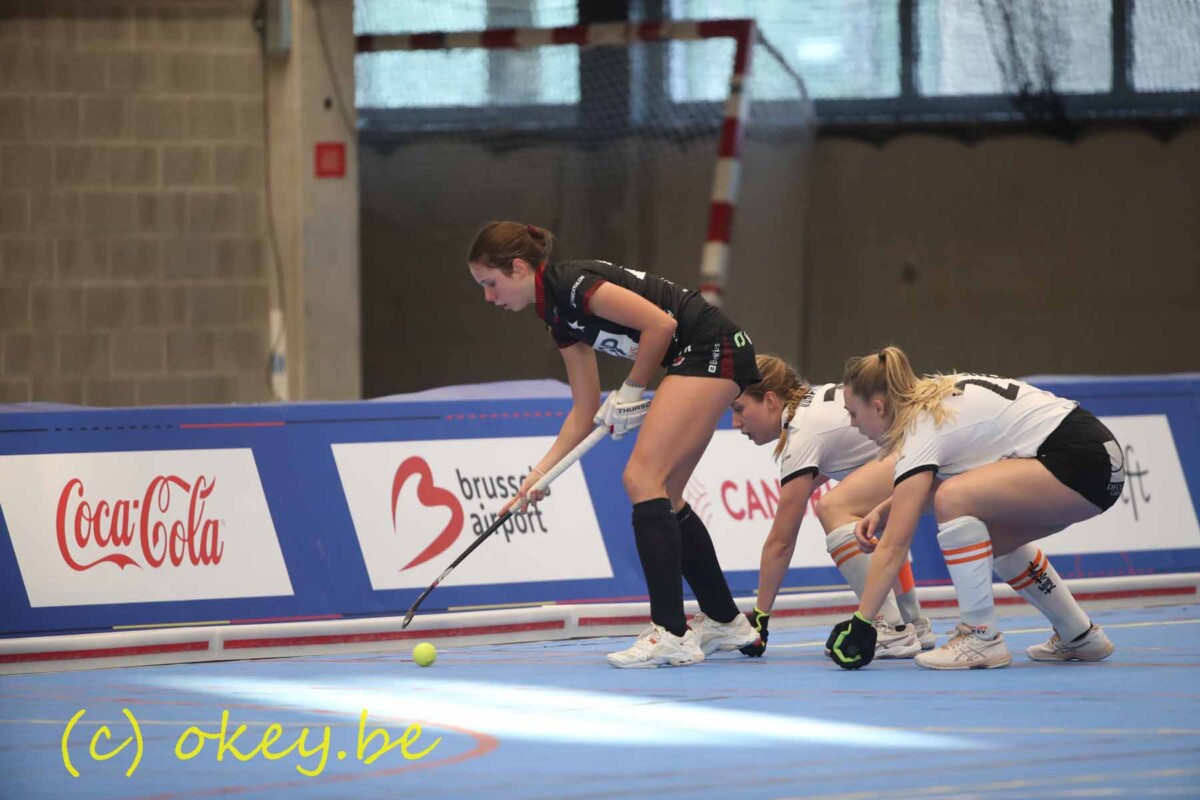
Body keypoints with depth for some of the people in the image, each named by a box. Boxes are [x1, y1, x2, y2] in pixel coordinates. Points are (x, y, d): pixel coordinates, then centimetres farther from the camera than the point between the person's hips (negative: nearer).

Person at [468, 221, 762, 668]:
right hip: (697, 361, 10)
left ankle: (670, 635, -18)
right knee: (661, 494, 12)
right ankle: (724, 622, 24)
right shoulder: (559, 317, 15)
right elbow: (586, 410, 19)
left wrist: (630, 392, -8)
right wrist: (541, 472, 11)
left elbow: (660, 323, -20)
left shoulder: (570, 283, -14)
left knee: (642, 478, -15)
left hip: (713, 349, -10)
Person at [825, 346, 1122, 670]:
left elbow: (893, 547, -14)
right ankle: (1078, 636, 30)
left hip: (1085, 462, -10)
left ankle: (982, 638, -11)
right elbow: (925, 484, 29)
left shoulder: (922, 430, -12)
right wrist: (882, 511, 11)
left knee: (953, 499, -20)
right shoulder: (936, 396, 13)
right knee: (993, 536, 24)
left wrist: (861, 621, -12)